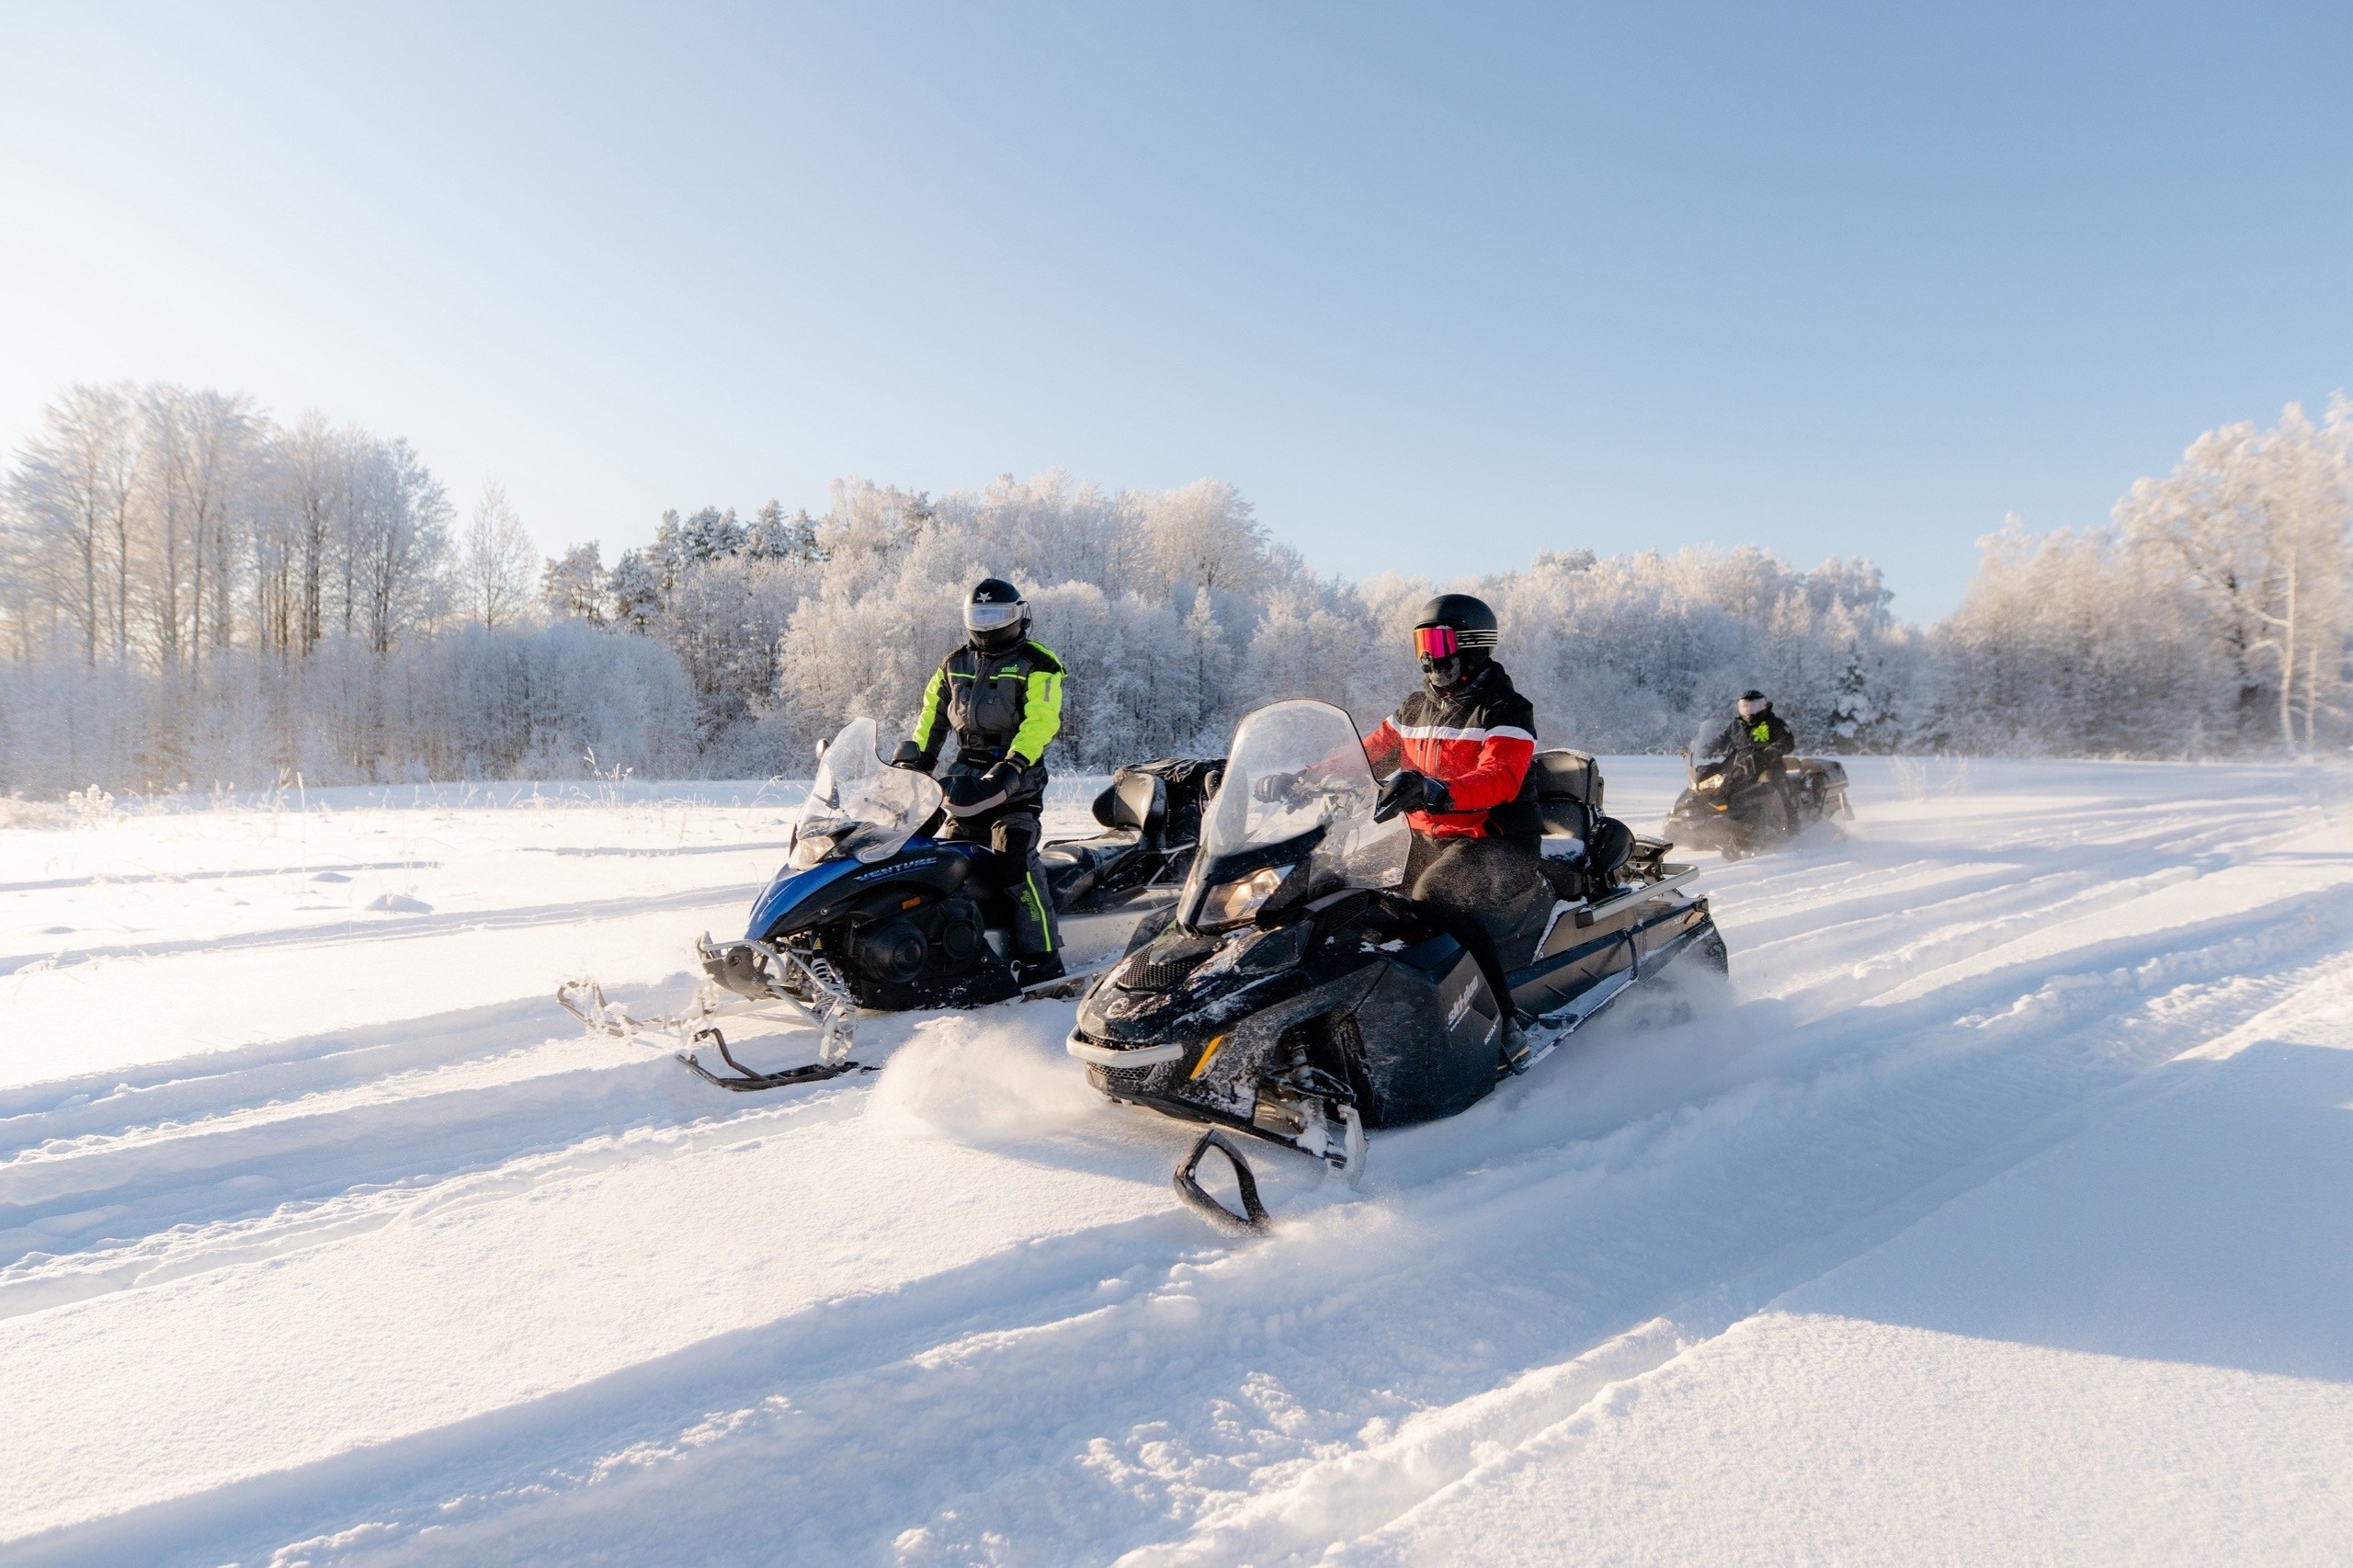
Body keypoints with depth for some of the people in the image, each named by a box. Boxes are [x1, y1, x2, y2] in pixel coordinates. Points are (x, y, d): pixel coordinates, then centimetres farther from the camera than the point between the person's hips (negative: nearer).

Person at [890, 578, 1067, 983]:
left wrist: (1012, 766, -26)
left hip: (1016, 781, -7)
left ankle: (1042, 961, -18)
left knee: (1014, 862, -19)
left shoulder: (1036, 664, -2)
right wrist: (911, 759, 9)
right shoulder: (955, 664, 18)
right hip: (966, 778, 7)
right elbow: (932, 716, 22)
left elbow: (1041, 721, -14)